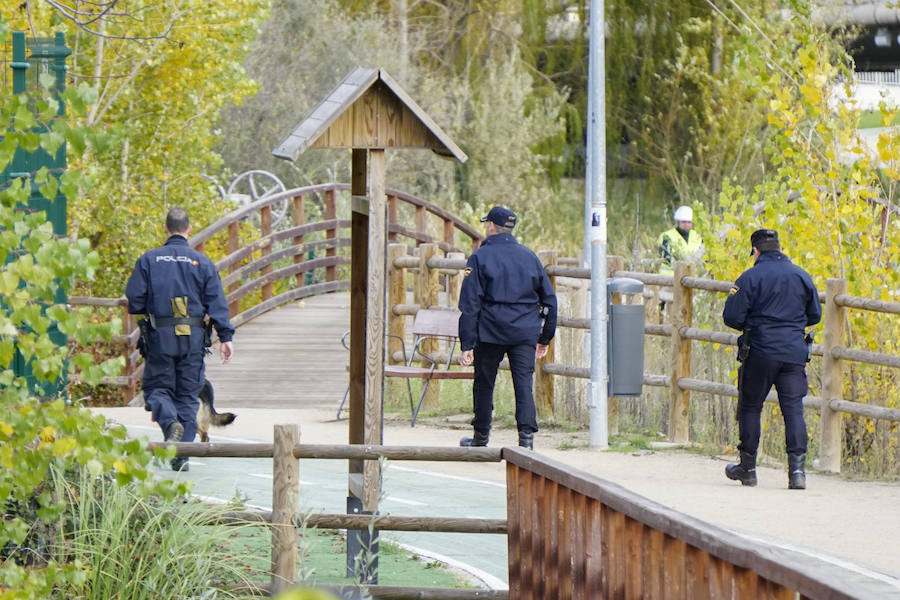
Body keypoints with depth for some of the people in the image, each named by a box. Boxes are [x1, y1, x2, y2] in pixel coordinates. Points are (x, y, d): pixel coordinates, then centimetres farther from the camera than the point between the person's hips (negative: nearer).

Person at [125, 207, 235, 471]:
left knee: (157, 387, 9)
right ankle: (181, 456, 4)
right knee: (188, 394, 8)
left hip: (160, 336, -1)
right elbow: (217, 304, -1)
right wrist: (226, 337, 0)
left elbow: (134, 301, -3)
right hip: (193, 338, 1)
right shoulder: (202, 262, 2)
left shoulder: (149, 260, 0)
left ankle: (171, 422, -23)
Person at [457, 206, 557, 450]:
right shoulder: (529, 256, 11)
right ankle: (527, 436, -17)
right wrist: (545, 337, 21)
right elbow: (549, 299, 14)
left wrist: (466, 345, -7)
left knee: (484, 383, 13)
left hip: (490, 331, -2)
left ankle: (481, 436, 24)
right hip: (525, 333, 2)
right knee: (524, 383, -3)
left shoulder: (480, 257, -2)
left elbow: (470, 304, -7)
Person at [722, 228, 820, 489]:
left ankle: (747, 468, 15)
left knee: (750, 407, 10)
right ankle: (797, 469, -11)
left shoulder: (750, 278, -5)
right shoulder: (802, 276, 8)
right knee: (794, 409, 1)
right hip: (795, 354, 3)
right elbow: (814, 315, 17)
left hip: (760, 353, -3)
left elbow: (731, 317, -8)